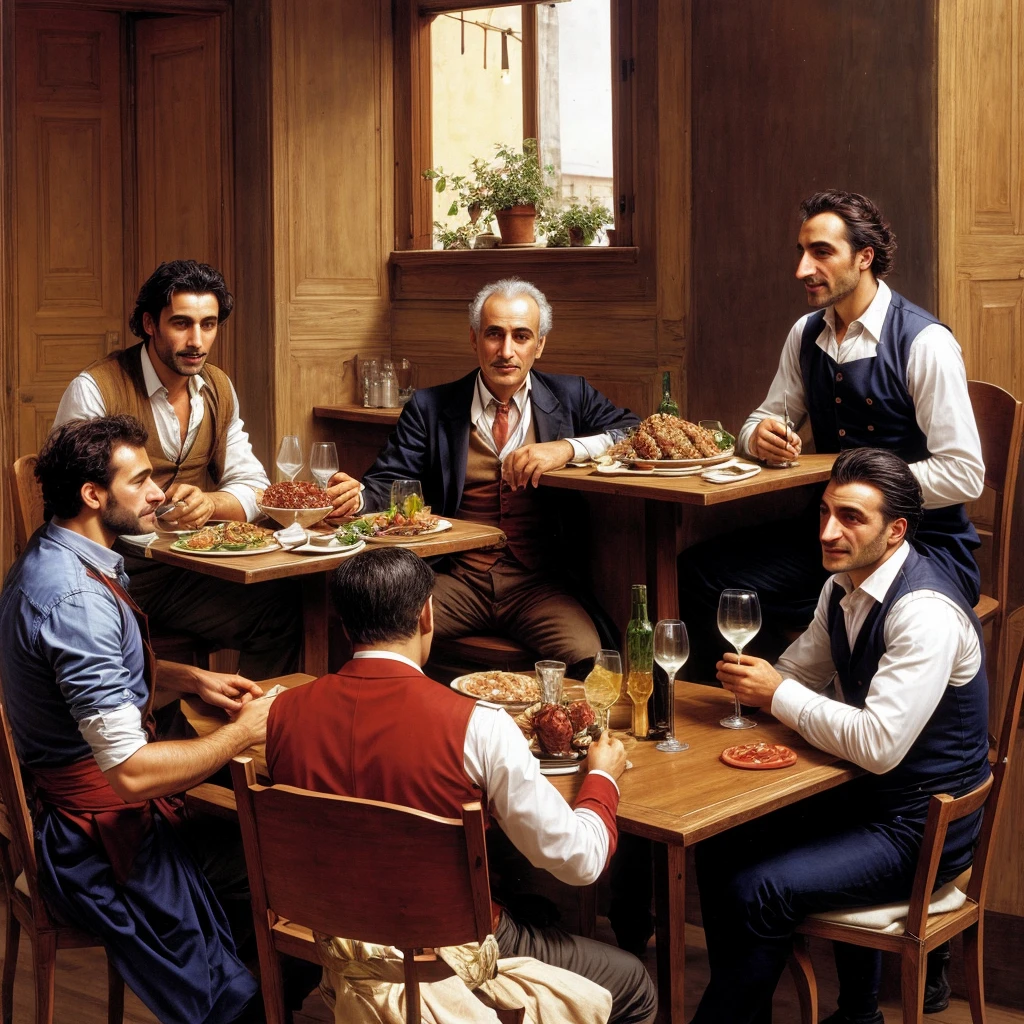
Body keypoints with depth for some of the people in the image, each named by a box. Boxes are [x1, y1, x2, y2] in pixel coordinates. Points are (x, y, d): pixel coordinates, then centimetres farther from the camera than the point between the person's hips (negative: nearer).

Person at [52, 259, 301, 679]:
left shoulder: (218, 389, 11)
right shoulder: (95, 390, -9)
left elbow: (252, 486, 10)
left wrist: (208, 503, -13)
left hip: (190, 567, 6)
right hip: (116, 569, -6)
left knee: (282, 601, -19)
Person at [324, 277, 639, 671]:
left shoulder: (571, 397, 12)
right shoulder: (430, 407, 11)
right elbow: (390, 483, 6)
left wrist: (568, 447, -12)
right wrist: (359, 495, -20)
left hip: (536, 583, 0)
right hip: (458, 579, 1)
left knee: (584, 654, -30)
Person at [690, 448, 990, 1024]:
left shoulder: (926, 613, -27)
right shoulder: (845, 586, 2)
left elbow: (879, 745, -31)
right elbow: (800, 673, 15)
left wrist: (777, 693, -21)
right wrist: (754, 679, -7)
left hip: (919, 825, -9)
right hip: (862, 791, 9)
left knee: (757, 892, -19)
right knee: (721, 847, 3)